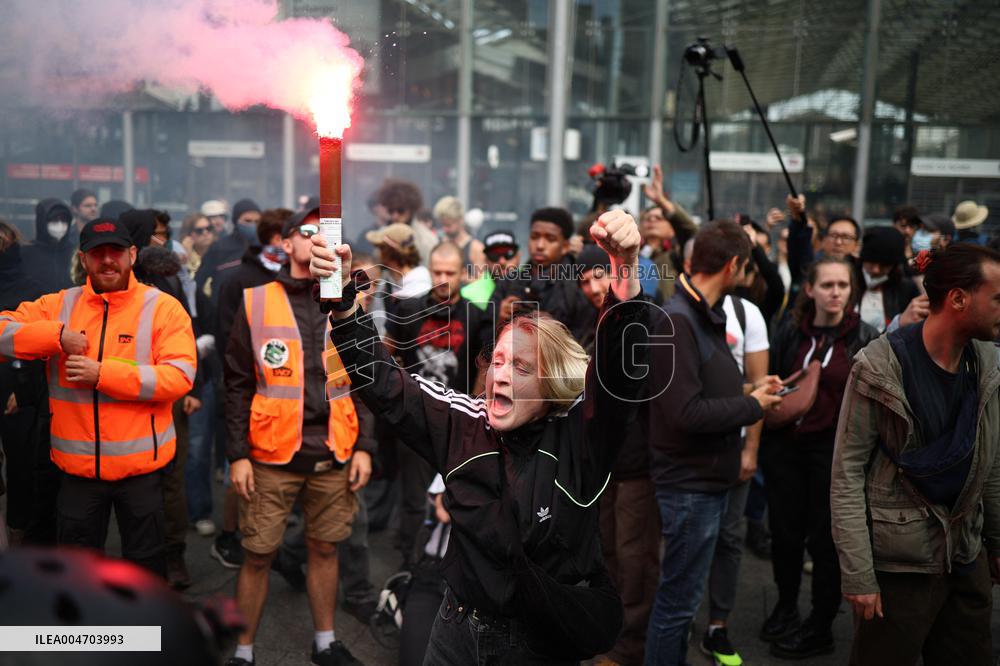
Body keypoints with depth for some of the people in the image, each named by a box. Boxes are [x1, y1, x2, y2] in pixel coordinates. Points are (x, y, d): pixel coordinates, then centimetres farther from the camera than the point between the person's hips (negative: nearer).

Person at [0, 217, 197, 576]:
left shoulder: (163, 307, -8)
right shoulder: (59, 304, 3)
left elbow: (179, 376, -17)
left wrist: (102, 375, -22)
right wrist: (57, 335, -17)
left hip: (141, 463, -3)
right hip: (77, 465, 3)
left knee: (145, 559, 15)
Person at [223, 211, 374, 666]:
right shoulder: (255, 303, 0)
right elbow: (238, 384, 0)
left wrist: (364, 446, 3)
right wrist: (238, 454, -5)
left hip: (334, 457, 2)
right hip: (272, 457, -2)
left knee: (325, 549, 13)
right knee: (258, 555, 5)